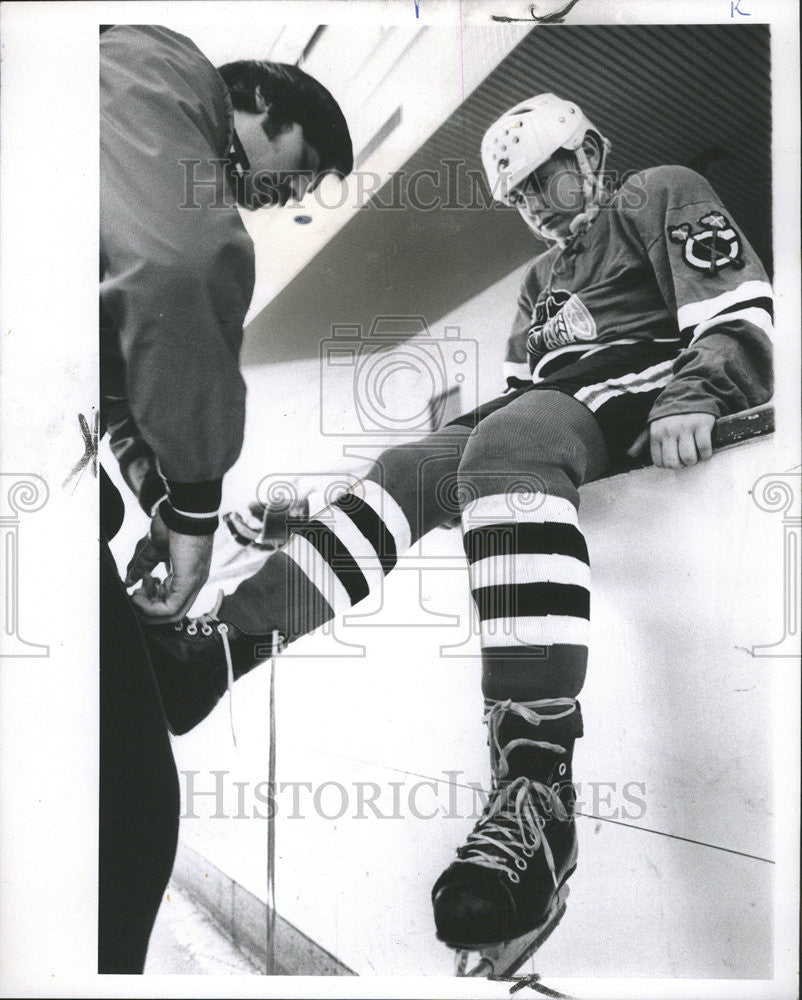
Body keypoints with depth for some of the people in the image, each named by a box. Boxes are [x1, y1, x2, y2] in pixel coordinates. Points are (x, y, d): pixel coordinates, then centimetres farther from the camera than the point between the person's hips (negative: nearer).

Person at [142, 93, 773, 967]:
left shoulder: (661, 197, 11)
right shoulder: (542, 276, 34)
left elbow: (741, 317, -4)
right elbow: (522, 392, 29)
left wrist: (687, 399, -23)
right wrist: (459, 432, 11)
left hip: (648, 394, -8)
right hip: (552, 418, 8)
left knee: (507, 448, -37)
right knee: (411, 467, -12)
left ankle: (536, 781, -52)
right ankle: (224, 644, -24)